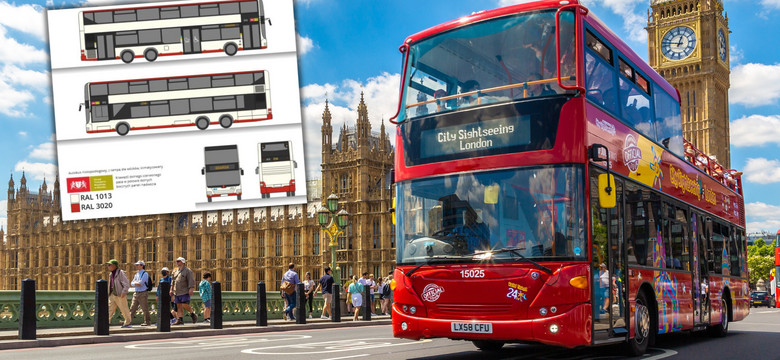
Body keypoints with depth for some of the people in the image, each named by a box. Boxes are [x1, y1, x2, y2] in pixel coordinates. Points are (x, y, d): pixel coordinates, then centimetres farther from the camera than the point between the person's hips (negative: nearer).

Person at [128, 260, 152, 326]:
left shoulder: (145, 274, -8)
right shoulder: (136, 274, 16)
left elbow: (140, 283, -17)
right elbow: (132, 283, 11)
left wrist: (134, 283, -1)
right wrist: (136, 283, -9)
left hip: (143, 293, -7)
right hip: (136, 293, 7)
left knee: (145, 309, 0)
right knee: (132, 308, 3)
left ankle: (147, 322, 8)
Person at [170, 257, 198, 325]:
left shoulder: (187, 270, -3)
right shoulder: (175, 271, 17)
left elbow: (191, 281, -10)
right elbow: (173, 281, 21)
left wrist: (191, 289, -19)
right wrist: (171, 290, 14)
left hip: (184, 292, -7)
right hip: (177, 292, 7)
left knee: (185, 305, -13)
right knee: (178, 306, 3)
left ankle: (193, 314, 7)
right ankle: (180, 319, 3)